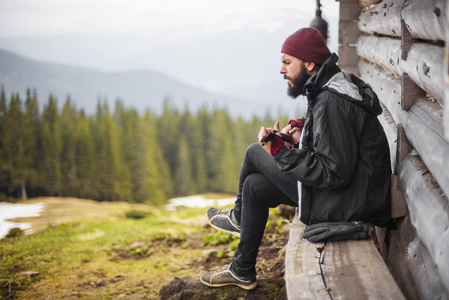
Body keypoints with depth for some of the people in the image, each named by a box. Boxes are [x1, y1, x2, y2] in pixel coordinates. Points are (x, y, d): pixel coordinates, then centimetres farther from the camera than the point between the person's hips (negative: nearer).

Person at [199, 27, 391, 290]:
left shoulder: (331, 102, -25)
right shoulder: (336, 87, 8)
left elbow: (334, 173, -27)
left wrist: (281, 151, -23)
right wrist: (303, 136, 5)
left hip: (344, 205, -10)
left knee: (255, 153, 1)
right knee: (255, 185, 17)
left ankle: (239, 216, 27)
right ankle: (242, 271, 30)